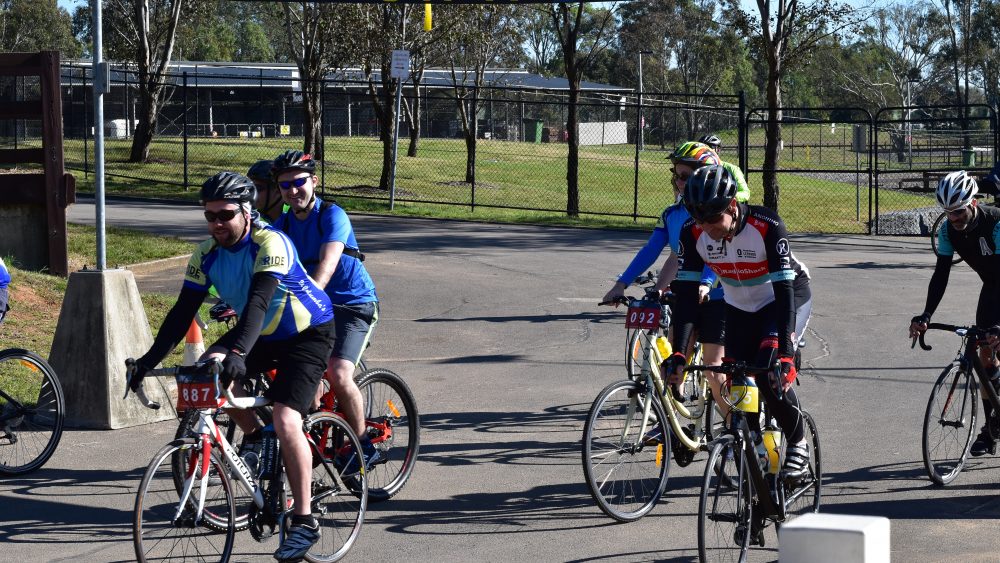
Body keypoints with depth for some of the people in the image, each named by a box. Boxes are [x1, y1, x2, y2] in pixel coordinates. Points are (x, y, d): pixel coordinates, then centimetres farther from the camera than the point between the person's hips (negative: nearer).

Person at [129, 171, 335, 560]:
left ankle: (304, 521, -14)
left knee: (286, 420, -23)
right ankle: (255, 438, 9)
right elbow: (183, 310, -11)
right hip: (261, 334, 7)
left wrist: (238, 353, -56)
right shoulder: (207, 254, -9)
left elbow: (258, 301, -41)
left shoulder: (270, 244, -28)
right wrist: (150, 359, -22)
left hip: (307, 334, -7)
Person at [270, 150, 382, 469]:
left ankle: (364, 448, -7)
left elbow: (326, 267, -30)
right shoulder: (282, 225, 2)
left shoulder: (332, 216, -16)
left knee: (339, 374, -22)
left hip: (355, 304, -6)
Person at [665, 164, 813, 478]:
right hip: (740, 307, 5)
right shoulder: (693, 233, -22)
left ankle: (798, 444, -4)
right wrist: (678, 353, -31)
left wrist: (785, 354, -43)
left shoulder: (767, 226, -34)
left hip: (785, 297, -5)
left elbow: (784, 290, -36)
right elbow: (687, 293, -22)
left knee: (771, 372, -24)